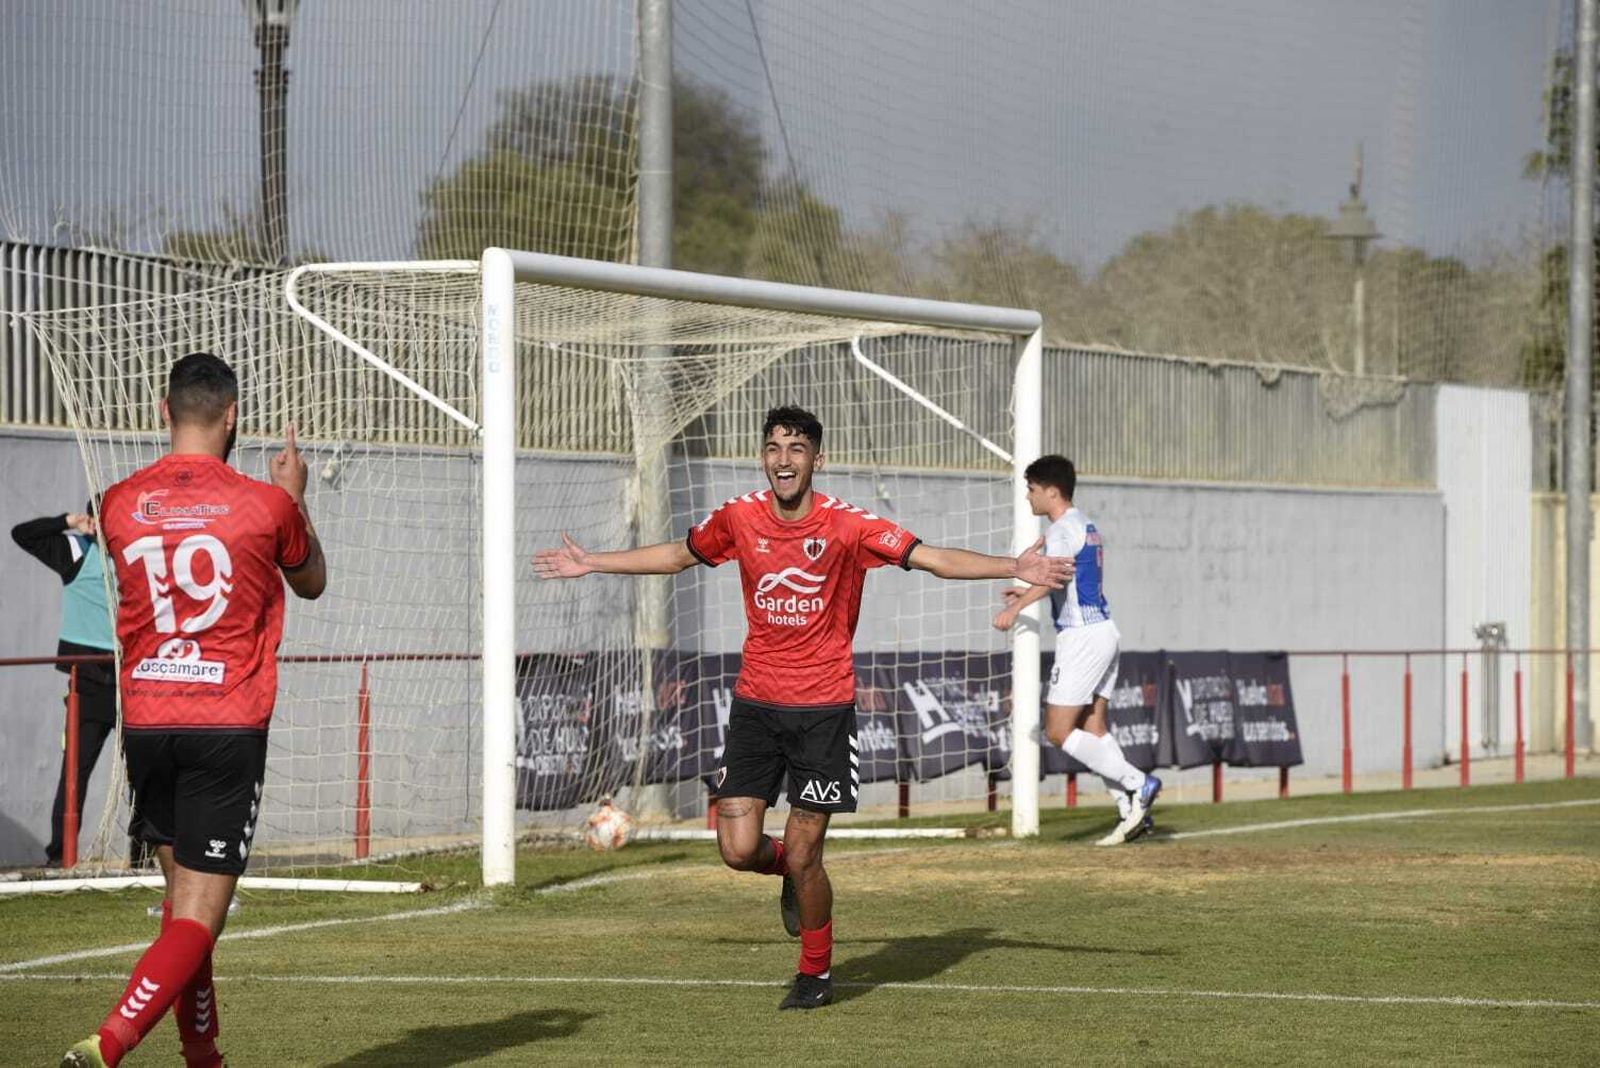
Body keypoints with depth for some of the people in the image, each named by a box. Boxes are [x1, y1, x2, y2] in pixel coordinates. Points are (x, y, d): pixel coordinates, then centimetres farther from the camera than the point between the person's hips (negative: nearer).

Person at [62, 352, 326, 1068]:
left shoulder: (120, 505, 3)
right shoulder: (265, 504, -4)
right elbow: (311, 583, 16)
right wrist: (294, 495, 28)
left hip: (145, 723, 4)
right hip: (229, 727, -4)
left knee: (181, 892, 19)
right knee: (198, 917, -6)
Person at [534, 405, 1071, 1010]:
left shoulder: (847, 525, -10)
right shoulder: (739, 517, 0)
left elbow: (933, 559, -12)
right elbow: (677, 555, 19)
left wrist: (1014, 568, -24)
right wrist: (593, 564, 23)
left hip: (824, 706, -3)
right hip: (755, 703, 3)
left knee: (803, 857, -2)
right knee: (738, 850, -6)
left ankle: (817, 973, 22)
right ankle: (790, 871, 31)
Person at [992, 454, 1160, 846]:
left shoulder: (1062, 530, -14)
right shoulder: (1085, 526, 18)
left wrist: (1016, 608, -41)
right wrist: (1026, 592, 36)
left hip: (1082, 635, -10)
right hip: (1103, 629, 10)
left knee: (1059, 732, -7)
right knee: (1094, 728, 10)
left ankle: (1137, 784, -12)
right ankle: (1132, 812, 5)